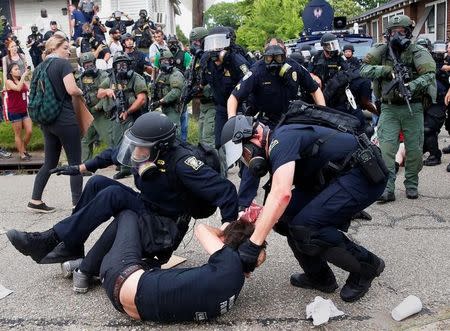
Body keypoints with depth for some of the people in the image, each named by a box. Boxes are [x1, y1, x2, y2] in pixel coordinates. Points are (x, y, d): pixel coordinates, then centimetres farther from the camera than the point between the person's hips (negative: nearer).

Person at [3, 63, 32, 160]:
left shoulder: (22, 81, 10)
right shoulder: (8, 82, -6)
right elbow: (18, 88, -26)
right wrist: (23, 76, -22)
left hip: (25, 111, 5)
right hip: (14, 112, -5)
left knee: (29, 131, 2)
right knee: (18, 134, 4)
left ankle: (24, 149, 25)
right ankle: (21, 154, 15)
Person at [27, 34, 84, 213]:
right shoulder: (63, 64, -9)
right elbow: (72, 90, -21)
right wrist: (81, 92, -1)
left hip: (47, 120, 7)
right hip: (65, 120, -7)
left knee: (49, 163, 15)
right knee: (75, 162, 1)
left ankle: (35, 200, 15)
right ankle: (77, 203, 2)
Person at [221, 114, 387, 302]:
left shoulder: (281, 140, -18)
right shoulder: (274, 151, 13)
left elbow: (281, 195, -33)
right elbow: (278, 203, 14)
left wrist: (253, 245, -32)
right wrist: (256, 220, -6)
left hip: (365, 176, -10)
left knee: (304, 227, -20)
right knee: (284, 213, 0)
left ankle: (366, 266, 2)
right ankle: (319, 277, 14)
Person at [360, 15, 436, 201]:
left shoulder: (418, 52, -4)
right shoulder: (381, 51, 3)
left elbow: (429, 75, -18)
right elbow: (364, 70, -6)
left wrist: (410, 87, -34)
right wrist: (387, 70, -19)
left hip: (413, 109, 0)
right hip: (389, 109, 1)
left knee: (414, 150, 6)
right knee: (386, 150, -9)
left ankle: (412, 186, 23)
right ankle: (387, 190, -5)